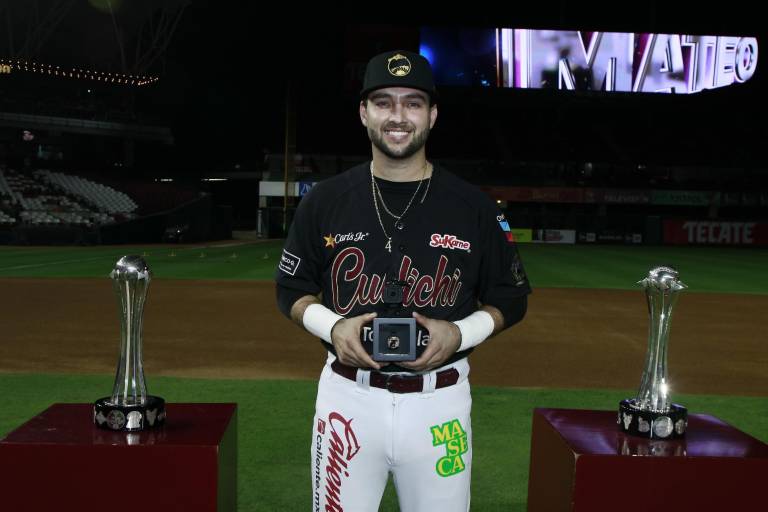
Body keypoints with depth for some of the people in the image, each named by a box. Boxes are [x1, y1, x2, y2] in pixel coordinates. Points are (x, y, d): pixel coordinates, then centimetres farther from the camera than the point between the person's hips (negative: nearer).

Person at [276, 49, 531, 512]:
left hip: (439, 399, 0)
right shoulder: (325, 200, 2)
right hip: (348, 394, 1)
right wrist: (332, 326, -10)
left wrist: (460, 333, -11)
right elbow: (292, 289, 10)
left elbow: (511, 298, 7)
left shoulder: (474, 206, -1)